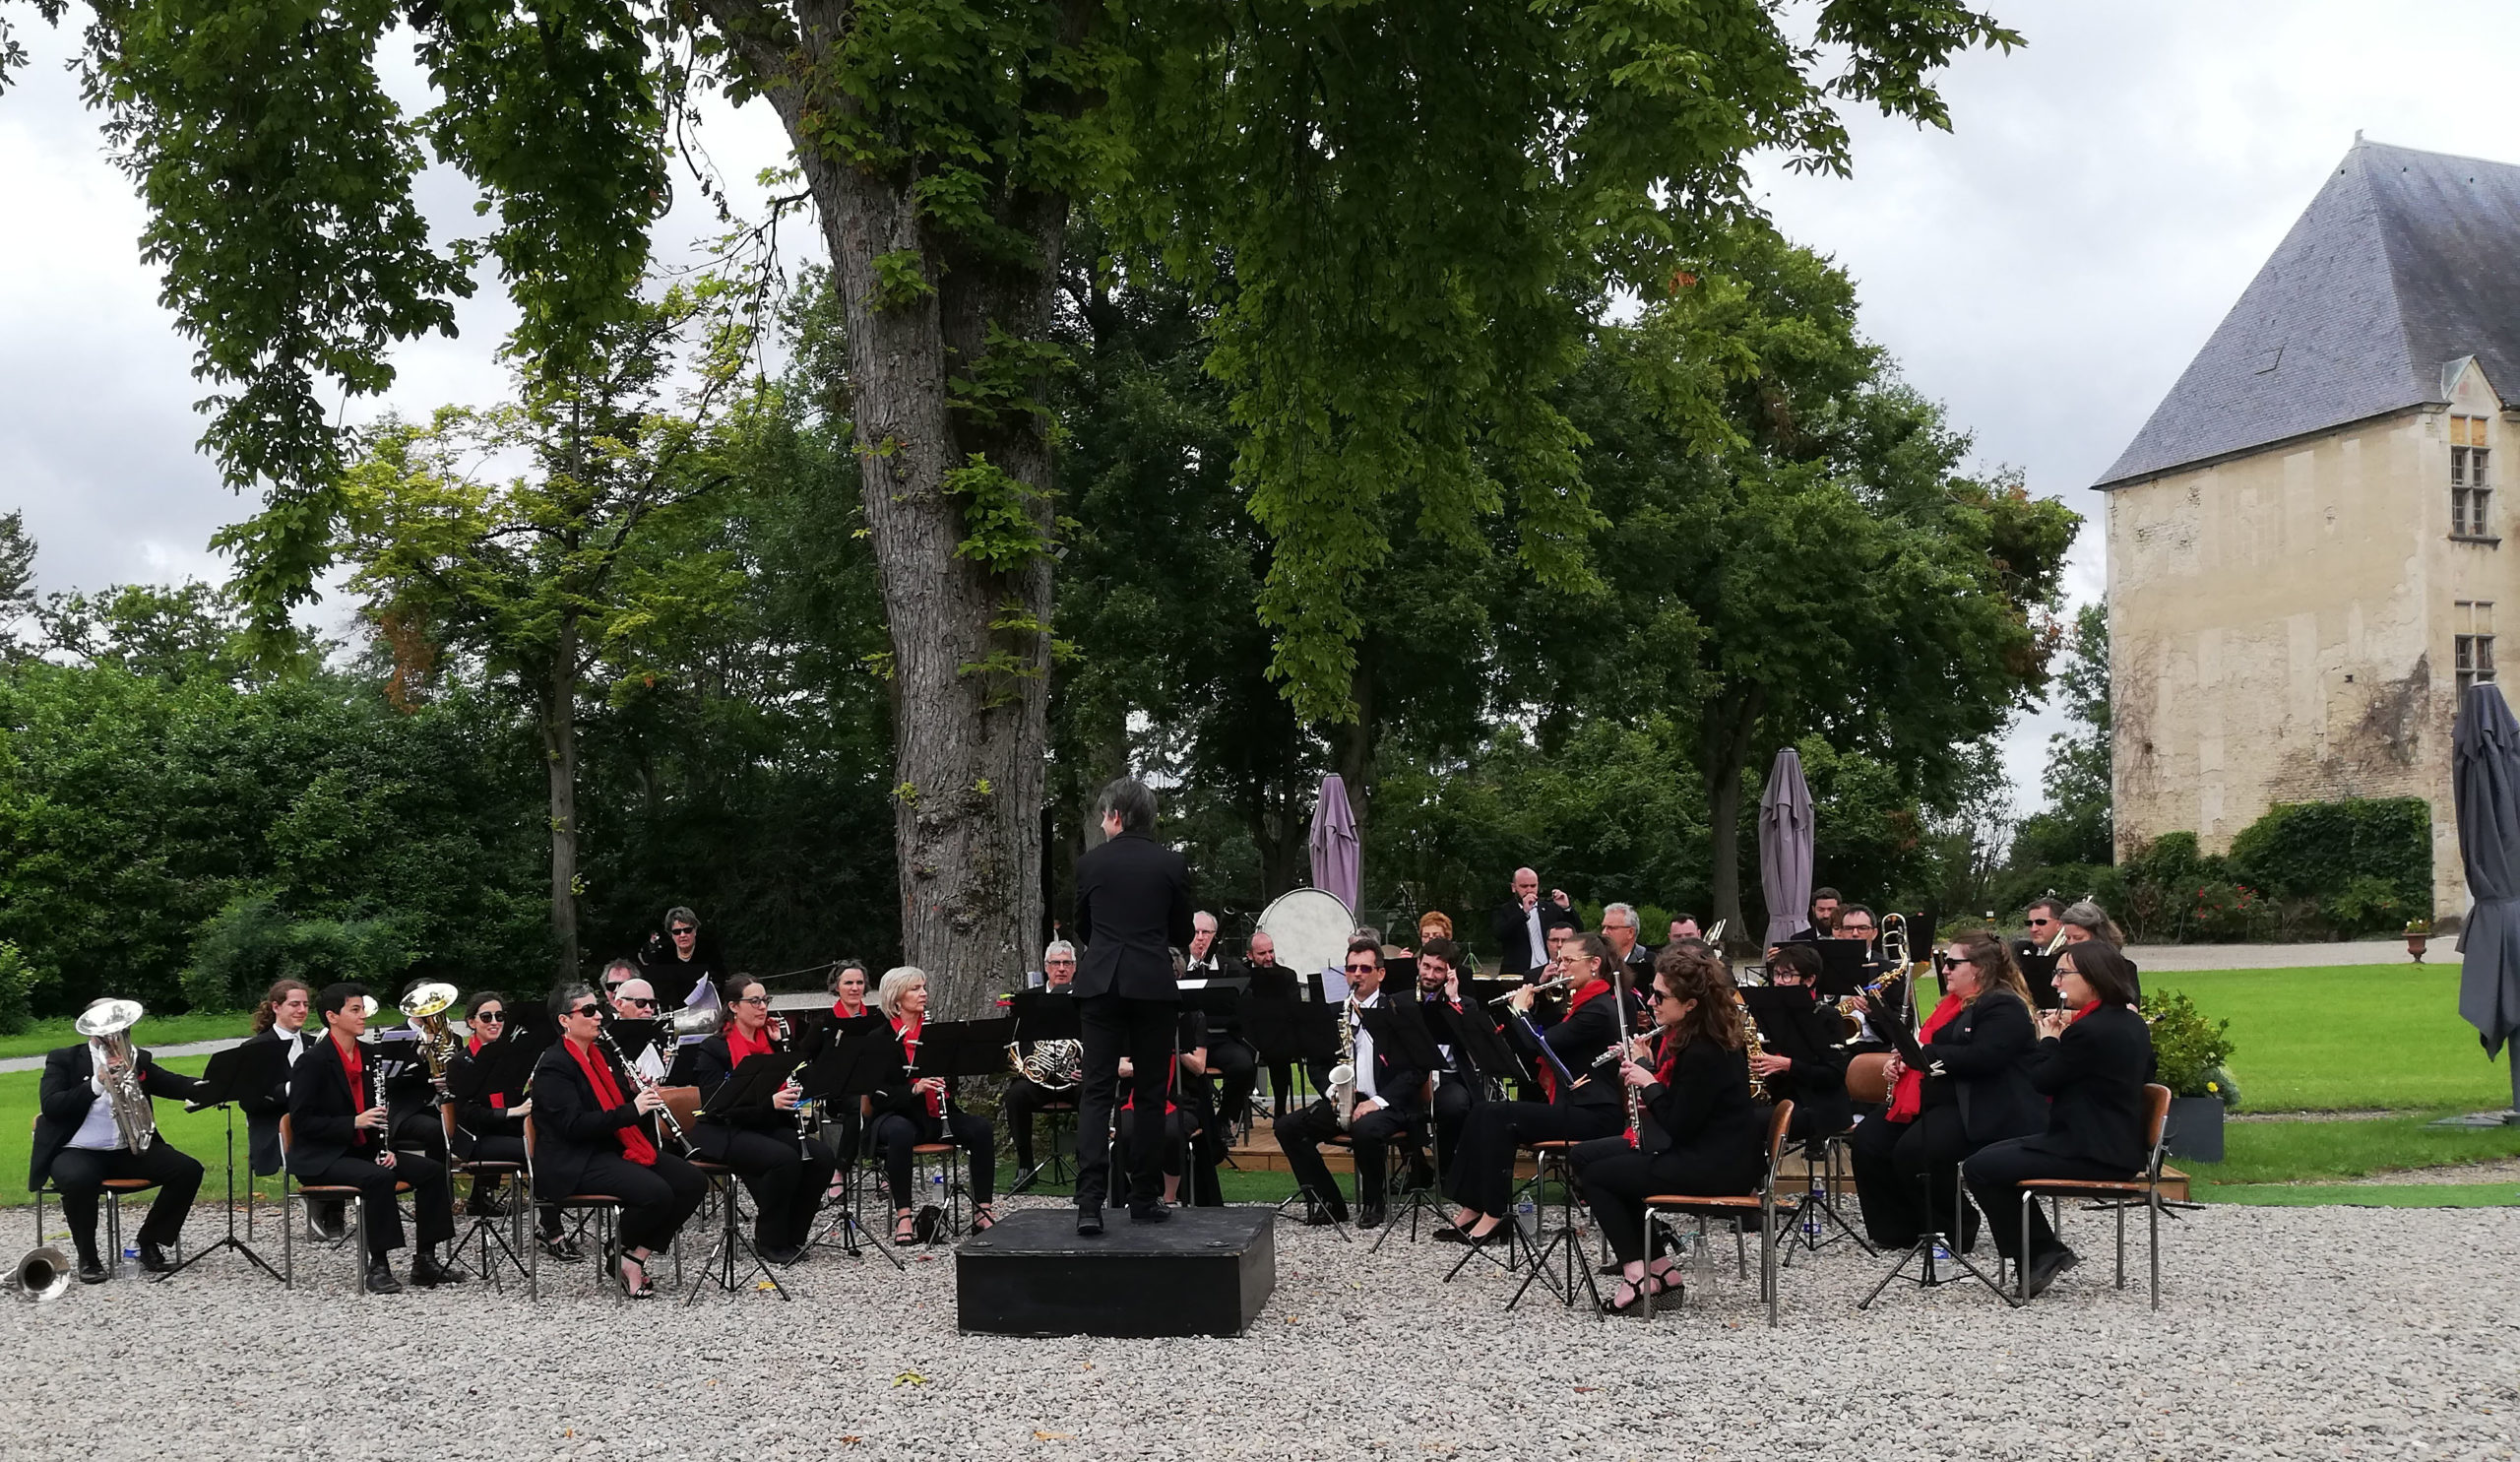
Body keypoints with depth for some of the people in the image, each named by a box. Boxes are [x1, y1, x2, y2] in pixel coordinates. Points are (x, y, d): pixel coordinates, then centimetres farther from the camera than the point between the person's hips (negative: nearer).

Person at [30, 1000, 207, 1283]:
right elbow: (50, 1107, -10)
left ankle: (150, 1242, 2)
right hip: (80, 1151, -4)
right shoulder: (63, 1060, 2)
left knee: (188, 1170, -17)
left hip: (130, 1150, 4)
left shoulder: (137, 1058, 13)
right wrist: (96, 1083, -21)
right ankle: (87, 1257, -13)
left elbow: (173, 1084, 1)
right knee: (78, 1179, -38)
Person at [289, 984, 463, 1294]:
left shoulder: (367, 1058, 10)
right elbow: (301, 1122, -16)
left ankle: (424, 1260, -3)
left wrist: (386, 1148, -1)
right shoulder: (313, 1062, -12)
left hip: (363, 1149, 8)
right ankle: (378, 1266, -25)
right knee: (379, 1177, -35)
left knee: (432, 1170, -9)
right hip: (321, 1158, -8)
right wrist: (354, 1123, -24)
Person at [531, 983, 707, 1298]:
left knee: (693, 1182, -9)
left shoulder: (603, 1054, 16)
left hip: (619, 1148, 9)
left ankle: (636, 1256, -4)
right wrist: (632, 1110, -25)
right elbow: (575, 1126, -21)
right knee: (656, 1193, -30)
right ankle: (617, 1256, -3)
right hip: (577, 1163, -9)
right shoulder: (553, 1066, -10)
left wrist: (641, 1095, -2)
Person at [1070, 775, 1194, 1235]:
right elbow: (1182, 935, 10)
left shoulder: (1090, 863, 2)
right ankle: (1144, 1198, 12)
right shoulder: (1172, 864, 1)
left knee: (1096, 1091, 0)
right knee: (1151, 1092, 9)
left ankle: (1090, 1201, -13)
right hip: (1154, 985, 0)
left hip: (1100, 984, 0)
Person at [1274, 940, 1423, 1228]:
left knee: (1365, 1129, -37)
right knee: (1288, 1126, -16)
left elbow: (1417, 1071, -8)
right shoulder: (1334, 1012, 13)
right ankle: (1328, 1203, -7)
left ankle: (1373, 1204, -10)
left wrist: (1378, 1101, -18)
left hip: (1388, 1105, -5)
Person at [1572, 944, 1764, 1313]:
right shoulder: (1678, 1035, 5)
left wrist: (1648, 1083, -13)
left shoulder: (1705, 1054, -24)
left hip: (1717, 1166, -11)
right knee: (1586, 1155, 15)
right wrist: (1644, 1064, -1)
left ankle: (1638, 1272, 1)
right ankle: (1655, 1266, 11)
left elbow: (1678, 1127, -22)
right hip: (1697, 1147, 11)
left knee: (1595, 1176, -4)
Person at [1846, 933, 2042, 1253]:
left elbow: (1983, 1057, -24)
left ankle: (1953, 1230, -8)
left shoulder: (2004, 1007, -9)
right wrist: (1903, 1059, 9)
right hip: (1939, 1101, 10)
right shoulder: (1955, 1004, 20)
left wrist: (1924, 1053, -20)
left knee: (1914, 1152, -30)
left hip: (1981, 1113, -10)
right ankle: (1897, 1230, 4)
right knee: (1867, 1141, -6)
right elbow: (1928, 1050, 31)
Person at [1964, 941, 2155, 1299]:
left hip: (2093, 1154, -11)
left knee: (1980, 1168, -9)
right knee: (1994, 1154, 18)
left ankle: (2040, 1255, 1)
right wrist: (2063, 1036, 8)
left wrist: (2048, 1039, 3)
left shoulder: (2090, 1030, -22)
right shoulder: (2131, 1023, 10)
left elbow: (2042, 1080, -12)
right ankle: (2044, 1254, 16)